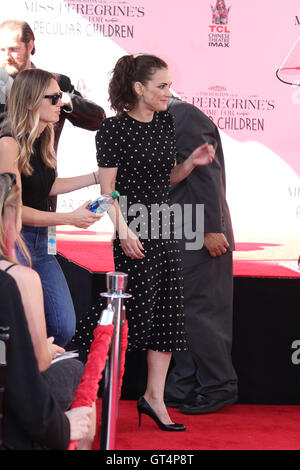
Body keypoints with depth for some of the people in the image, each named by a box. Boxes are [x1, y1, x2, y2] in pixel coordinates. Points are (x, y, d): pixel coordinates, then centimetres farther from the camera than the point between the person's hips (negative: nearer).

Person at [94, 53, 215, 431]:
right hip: (134, 231, -7)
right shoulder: (114, 129, -10)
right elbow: (107, 187, -12)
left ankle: (154, 397, 12)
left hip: (163, 229, 7)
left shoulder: (165, 123, 10)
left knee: (168, 310, 5)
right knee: (138, 307, -6)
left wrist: (192, 162, 1)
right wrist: (124, 230, -20)